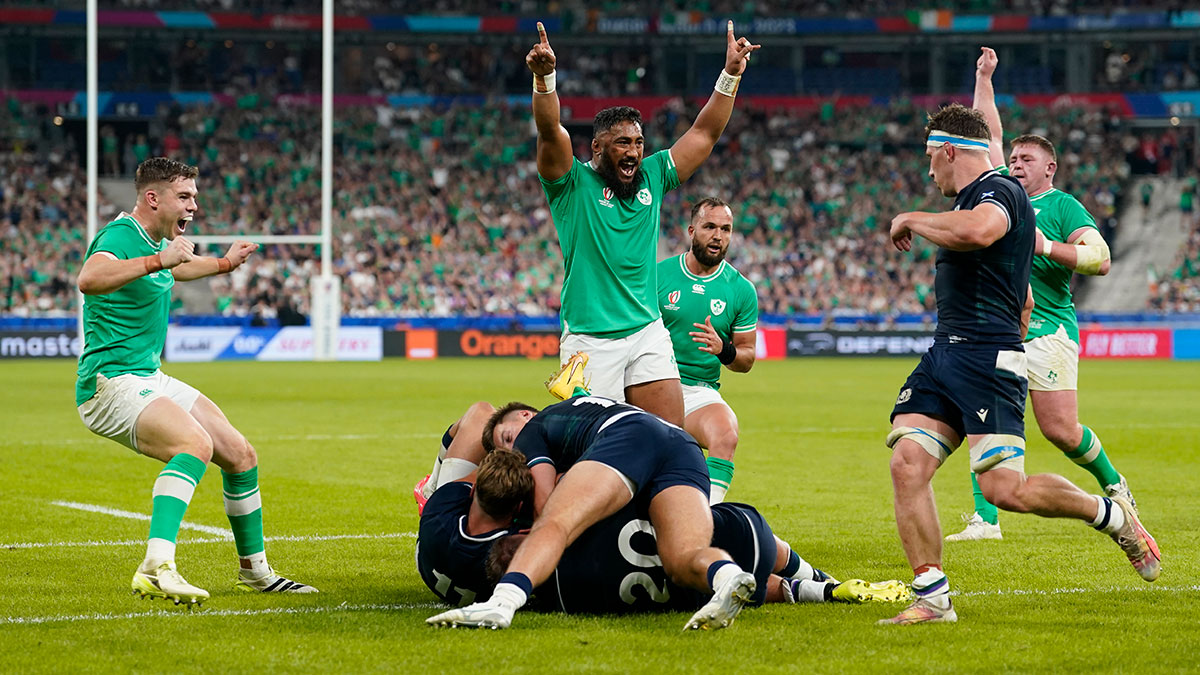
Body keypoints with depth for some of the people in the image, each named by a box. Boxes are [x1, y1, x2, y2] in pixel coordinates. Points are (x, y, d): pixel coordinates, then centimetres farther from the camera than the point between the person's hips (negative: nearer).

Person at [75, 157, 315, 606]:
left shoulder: (157, 241, 14)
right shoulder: (121, 235, -16)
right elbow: (89, 279, -40)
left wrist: (224, 263, 46)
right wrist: (157, 259, -42)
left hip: (151, 379, 10)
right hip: (112, 383, -10)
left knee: (241, 455, 9)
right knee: (196, 443, -33)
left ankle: (254, 571, 26)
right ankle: (156, 566, -45)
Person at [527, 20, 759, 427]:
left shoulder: (651, 178, 12)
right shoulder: (573, 183, -1)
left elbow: (705, 133, 15)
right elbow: (550, 132, -18)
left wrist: (731, 75, 7)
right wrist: (544, 77, -35)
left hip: (648, 332, 4)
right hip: (589, 338, -4)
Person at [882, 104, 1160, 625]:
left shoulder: (1000, 191, -8)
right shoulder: (973, 199, 24)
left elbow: (977, 231, -34)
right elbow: (1023, 301, 32)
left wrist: (911, 220, -17)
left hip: (987, 359, -10)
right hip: (944, 355, 10)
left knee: (1005, 490, -15)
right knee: (906, 463, -9)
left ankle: (1112, 514, 11)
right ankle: (932, 598, -7)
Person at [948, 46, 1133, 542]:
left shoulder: (1061, 206, 1)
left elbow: (1100, 258, -9)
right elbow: (989, 137, 27)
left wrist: (1046, 246, -18)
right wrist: (984, 79, 26)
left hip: (1047, 329, -6)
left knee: (1061, 431, -7)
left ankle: (1114, 487, 19)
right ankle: (986, 519, -7)